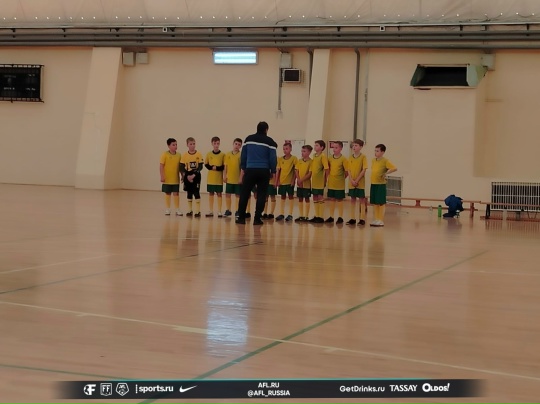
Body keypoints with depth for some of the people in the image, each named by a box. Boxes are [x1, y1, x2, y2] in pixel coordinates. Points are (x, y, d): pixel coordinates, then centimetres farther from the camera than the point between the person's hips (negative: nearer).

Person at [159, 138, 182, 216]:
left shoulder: (178, 155, 2)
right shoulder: (165, 154, -8)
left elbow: (180, 167, 9)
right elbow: (161, 166, -9)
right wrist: (162, 176, -14)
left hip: (176, 179, 2)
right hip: (167, 179, -2)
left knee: (176, 193, 4)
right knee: (167, 194, 8)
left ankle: (177, 209, 9)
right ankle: (167, 209, 19)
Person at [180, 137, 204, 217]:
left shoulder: (199, 154, -4)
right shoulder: (184, 155, 0)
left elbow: (200, 166, -7)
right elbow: (182, 167, -1)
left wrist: (194, 175, -16)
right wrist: (187, 176, -12)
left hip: (196, 177, -2)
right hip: (187, 177, 2)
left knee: (196, 193, -6)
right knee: (189, 193, 10)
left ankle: (198, 211, -2)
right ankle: (190, 210, 19)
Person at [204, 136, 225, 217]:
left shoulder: (222, 154, -4)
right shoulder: (209, 154, 4)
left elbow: (225, 166, -4)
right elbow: (206, 164, 8)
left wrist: (217, 168, -17)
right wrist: (211, 167, -10)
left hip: (219, 178, -3)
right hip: (210, 178, 3)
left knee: (219, 194, 1)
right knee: (211, 193, 8)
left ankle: (219, 211, 6)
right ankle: (211, 211, 16)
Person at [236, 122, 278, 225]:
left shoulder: (248, 139, 7)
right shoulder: (270, 142, 0)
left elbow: (243, 155, 10)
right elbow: (273, 158, -1)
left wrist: (243, 168, 18)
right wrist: (273, 171, 10)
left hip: (250, 170, 1)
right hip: (264, 171, -1)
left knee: (244, 194, 7)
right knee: (261, 195, 5)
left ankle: (241, 217, 5)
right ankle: (257, 219, 2)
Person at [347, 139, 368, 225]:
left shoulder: (363, 157, -6)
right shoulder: (350, 158, 7)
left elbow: (364, 170, -11)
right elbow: (349, 170, 5)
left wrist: (357, 180, -14)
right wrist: (352, 180, -9)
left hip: (360, 183, -5)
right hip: (351, 183, 5)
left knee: (362, 200, 0)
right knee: (353, 200, 9)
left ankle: (362, 219, 2)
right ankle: (352, 218, 14)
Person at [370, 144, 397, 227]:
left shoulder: (385, 161, -10)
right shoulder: (373, 160, 11)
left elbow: (395, 168, -18)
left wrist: (386, 173, -14)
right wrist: (373, 177, 9)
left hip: (381, 184, -7)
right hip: (373, 184, 7)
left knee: (381, 203, -1)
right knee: (374, 203, 10)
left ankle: (381, 221, 5)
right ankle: (376, 219, 18)